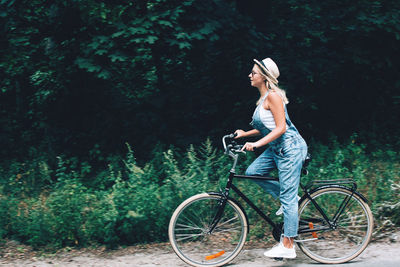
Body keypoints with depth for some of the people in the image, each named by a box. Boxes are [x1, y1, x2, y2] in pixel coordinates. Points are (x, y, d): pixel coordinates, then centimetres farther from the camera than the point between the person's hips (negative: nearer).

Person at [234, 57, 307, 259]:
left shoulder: (273, 96, -16)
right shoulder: (263, 98, 13)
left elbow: (280, 128, -21)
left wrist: (257, 143, -26)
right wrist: (245, 134, 11)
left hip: (290, 147, -10)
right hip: (276, 148, 10)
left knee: (288, 197, -7)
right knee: (252, 172, 2)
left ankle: (287, 246, -3)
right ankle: (287, 198, 15)